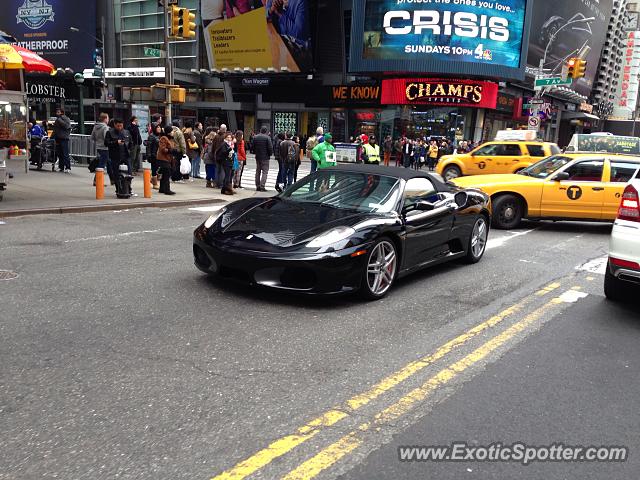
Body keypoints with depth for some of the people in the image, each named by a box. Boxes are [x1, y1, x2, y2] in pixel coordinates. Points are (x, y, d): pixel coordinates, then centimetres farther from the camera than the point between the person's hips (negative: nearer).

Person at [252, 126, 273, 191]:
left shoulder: (255, 137, 5)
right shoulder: (267, 138, -12)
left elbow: (253, 147, 9)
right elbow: (270, 148, -13)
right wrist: (270, 154, 4)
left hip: (257, 157, 6)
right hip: (265, 157, -5)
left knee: (257, 172, 14)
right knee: (264, 172, -2)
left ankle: (257, 186, 16)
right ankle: (262, 187, -10)